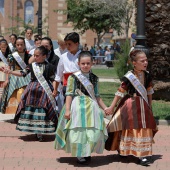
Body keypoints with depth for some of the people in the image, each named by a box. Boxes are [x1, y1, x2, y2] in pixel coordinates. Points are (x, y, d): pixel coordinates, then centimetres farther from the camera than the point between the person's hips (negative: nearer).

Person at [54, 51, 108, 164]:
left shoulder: (94, 78, 9)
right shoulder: (74, 77, -4)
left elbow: (96, 95, 15)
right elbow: (69, 94, -6)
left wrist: (105, 108, 12)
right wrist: (67, 109, -13)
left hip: (91, 107, 4)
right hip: (78, 107, -4)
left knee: (93, 131, 2)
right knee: (79, 130, -3)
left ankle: (87, 153, 18)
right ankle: (80, 154, 12)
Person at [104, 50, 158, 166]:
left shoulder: (147, 75, 1)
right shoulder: (129, 77, -14)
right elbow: (120, 93, -9)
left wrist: (150, 106, 17)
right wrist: (111, 107, -7)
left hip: (143, 105, 5)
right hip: (130, 106, -5)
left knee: (144, 129, 4)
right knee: (130, 129, 1)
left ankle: (143, 155, 11)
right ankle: (123, 151, 17)